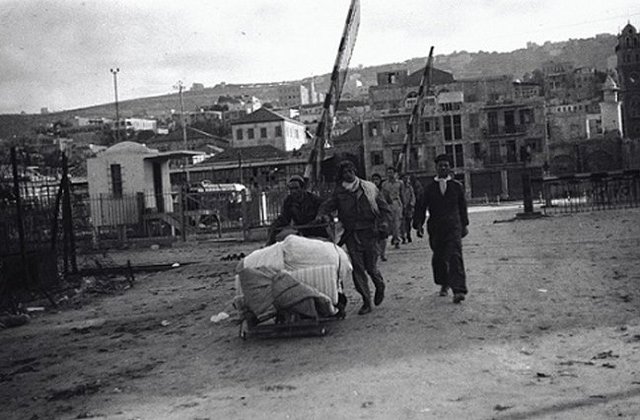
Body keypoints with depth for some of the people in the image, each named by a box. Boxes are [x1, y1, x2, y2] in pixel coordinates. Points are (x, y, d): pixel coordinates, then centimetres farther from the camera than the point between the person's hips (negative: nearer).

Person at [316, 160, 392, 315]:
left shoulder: (369, 188, 4)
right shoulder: (339, 192, 6)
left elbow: (384, 208, 8)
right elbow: (328, 205, -2)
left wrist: (383, 224, -6)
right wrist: (322, 214, -23)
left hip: (369, 232, -1)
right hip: (351, 234, 1)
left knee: (370, 267, 1)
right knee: (357, 267, -3)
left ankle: (380, 286, 35)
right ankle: (366, 302, 8)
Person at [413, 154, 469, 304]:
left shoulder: (457, 186, 6)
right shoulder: (429, 188, 5)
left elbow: (462, 207, 14)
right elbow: (421, 207, 4)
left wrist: (465, 224, 18)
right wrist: (418, 224, -8)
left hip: (453, 227, -2)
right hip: (435, 228, 2)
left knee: (455, 257, -13)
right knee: (438, 258, 9)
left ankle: (458, 290, -18)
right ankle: (444, 284, 32)